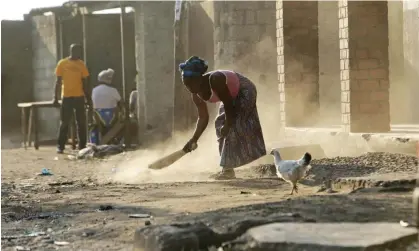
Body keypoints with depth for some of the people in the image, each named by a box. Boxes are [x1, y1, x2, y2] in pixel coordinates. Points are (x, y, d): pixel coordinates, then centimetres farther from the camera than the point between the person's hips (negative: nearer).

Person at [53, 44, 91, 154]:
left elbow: (85, 82, 11)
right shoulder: (62, 63, -1)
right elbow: (58, 81, 1)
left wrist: (88, 97, 9)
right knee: (64, 123, -1)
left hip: (79, 97, 3)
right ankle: (60, 146, 3)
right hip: (67, 97, -3)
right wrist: (55, 97, -5)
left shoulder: (81, 64, 8)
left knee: (81, 122, 4)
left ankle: (82, 146, 10)